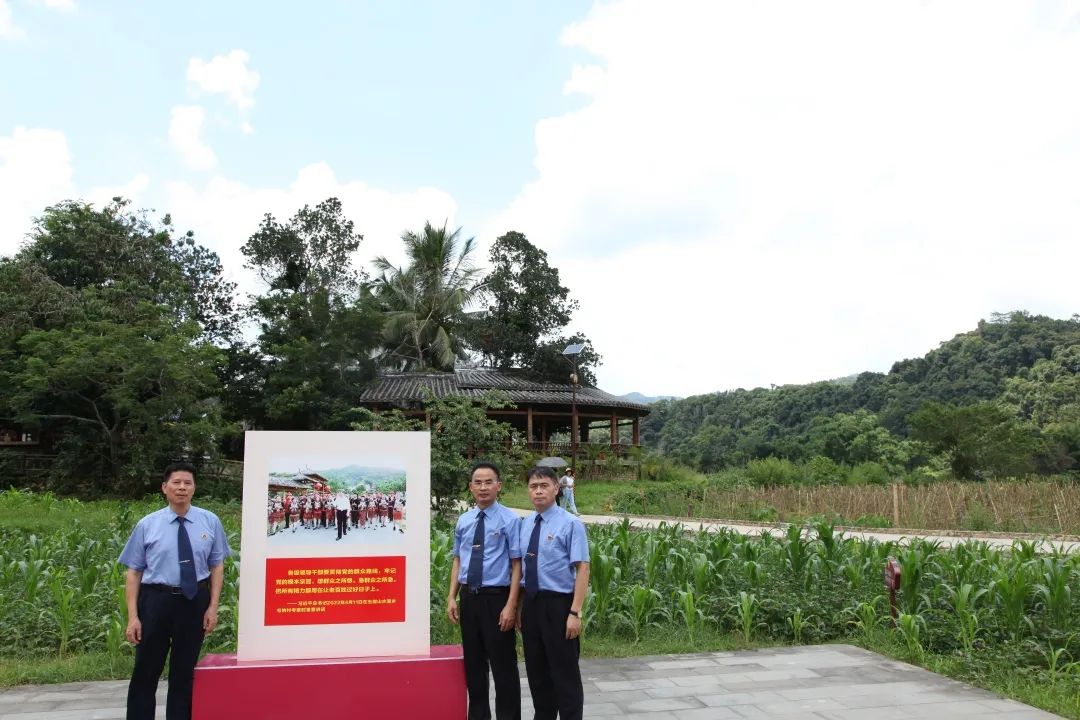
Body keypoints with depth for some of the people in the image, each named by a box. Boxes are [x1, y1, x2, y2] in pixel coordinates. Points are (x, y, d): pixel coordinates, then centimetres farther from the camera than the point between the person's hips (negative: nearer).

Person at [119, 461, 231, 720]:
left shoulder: (210, 522, 0)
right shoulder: (147, 525, -2)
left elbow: (217, 565, 3)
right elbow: (134, 572, -2)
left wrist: (213, 606, -4)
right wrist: (133, 616, -8)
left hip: (195, 601, 1)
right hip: (156, 600, -1)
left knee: (184, 672, 14)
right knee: (146, 673, 8)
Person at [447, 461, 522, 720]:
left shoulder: (509, 519, -9)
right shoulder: (463, 521, 7)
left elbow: (517, 564, -10)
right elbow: (458, 560, 13)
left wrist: (511, 605, -16)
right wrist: (452, 597, 5)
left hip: (496, 597, -5)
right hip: (469, 597, 5)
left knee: (503, 665, 4)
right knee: (473, 663, 16)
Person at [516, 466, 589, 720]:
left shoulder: (570, 524, -11)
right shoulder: (524, 524, 6)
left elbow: (582, 569, -15)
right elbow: (520, 567, 12)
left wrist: (575, 613, -20)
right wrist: (519, 606, 9)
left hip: (558, 604, -6)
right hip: (530, 603, 6)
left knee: (565, 672, 5)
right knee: (536, 670, 17)